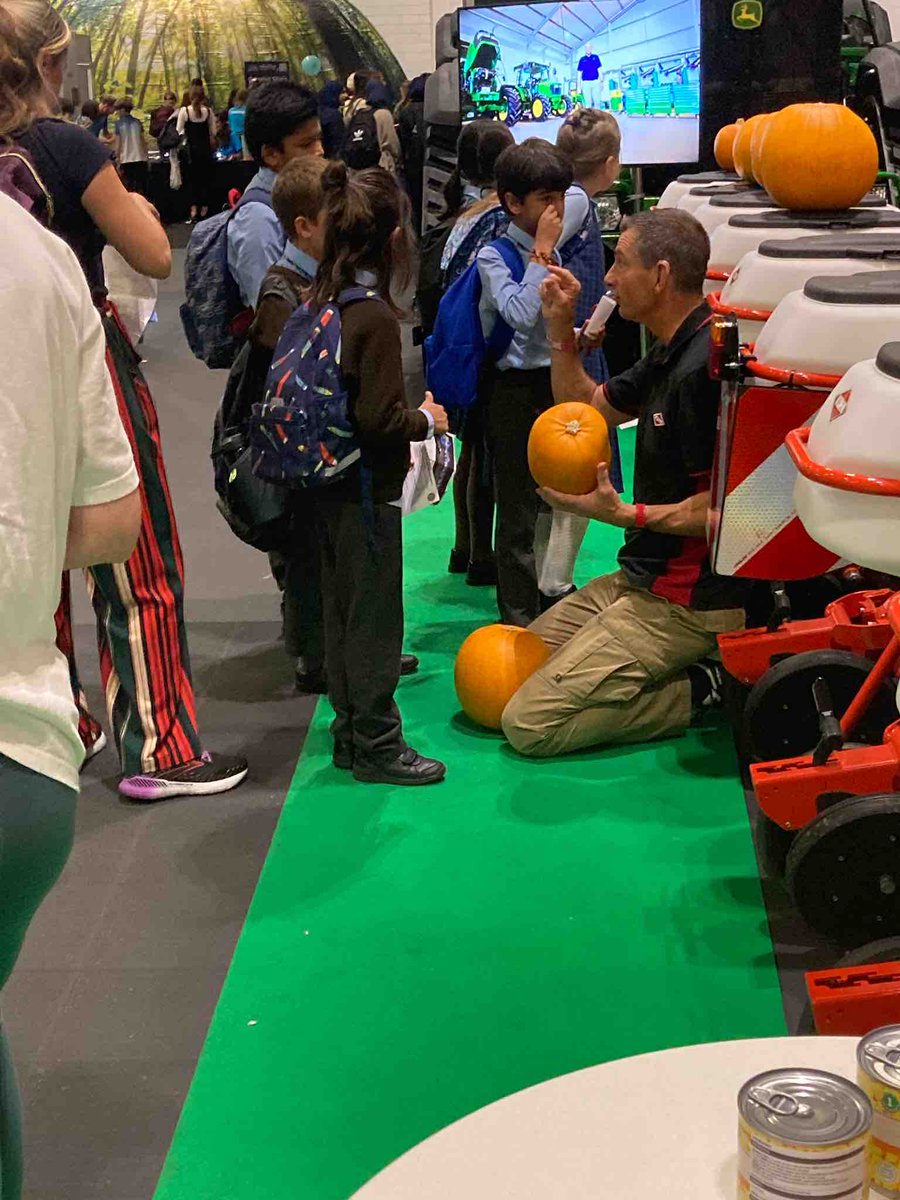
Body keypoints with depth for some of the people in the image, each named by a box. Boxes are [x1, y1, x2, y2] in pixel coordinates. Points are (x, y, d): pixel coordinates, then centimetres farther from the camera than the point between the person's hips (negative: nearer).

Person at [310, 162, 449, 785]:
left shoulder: (320, 303, 3)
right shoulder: (376, 317, -21)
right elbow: (379, 419, -23)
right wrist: (427, 418, -6)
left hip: (330, 483, 8)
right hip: (368, 488, -8)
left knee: (342, 610, 17)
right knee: (375, 614, 2)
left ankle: (349, 730, 29)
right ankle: (376, 745, 12)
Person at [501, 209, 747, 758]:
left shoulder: (702, 369, -23)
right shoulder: (670, 354, 10)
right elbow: (586, 408, 22)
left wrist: (626, 514, -32)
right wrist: (561, 328, 9)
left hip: (686, 605, -10)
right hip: (641, 580, 10)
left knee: (529, 724, -14)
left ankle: (704, 690, -4)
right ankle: (702, 673, 10)